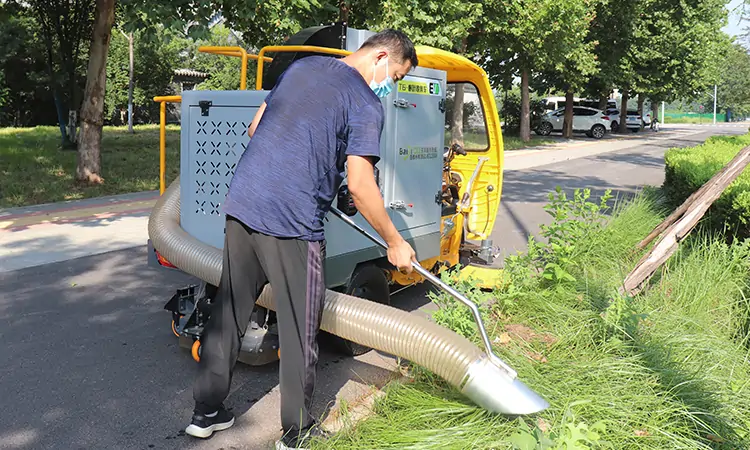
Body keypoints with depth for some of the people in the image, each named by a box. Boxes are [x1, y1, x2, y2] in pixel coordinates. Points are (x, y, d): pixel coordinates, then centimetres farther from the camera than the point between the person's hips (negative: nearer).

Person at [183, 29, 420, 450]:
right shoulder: (366, 105, -6)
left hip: (242, 205, 8)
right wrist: (395, 241, -1)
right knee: (300, 332, 8)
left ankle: (207, 412, 31)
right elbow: (359, 185, -12)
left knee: (228, 313, 17)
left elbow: (254, 128, 22)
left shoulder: (302, 66, 17)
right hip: (291, 225, -7)